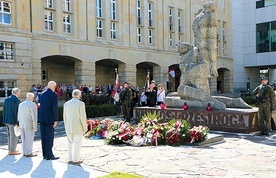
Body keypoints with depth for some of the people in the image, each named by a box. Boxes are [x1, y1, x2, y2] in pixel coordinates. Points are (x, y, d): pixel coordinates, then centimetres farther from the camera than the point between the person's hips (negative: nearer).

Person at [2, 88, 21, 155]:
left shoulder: (6, 99, 9)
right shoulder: (16, 100, -14)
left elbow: (4, 110, 12)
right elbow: (16, 111, -17)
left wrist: (5, 120, 17)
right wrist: (17, 122, -14)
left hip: (7, 120, 8)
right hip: (13, 121, -8)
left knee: (10, 135, 15)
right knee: (14, 136, 0)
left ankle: (10, 149, 22)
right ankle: (12, 150, 4)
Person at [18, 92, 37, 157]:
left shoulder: (21, 104, 7)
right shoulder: (33, 105, -13)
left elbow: (19, 116, 12)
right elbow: (34, 116, -16)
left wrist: (20, 123, 20)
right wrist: (34, 126, -12)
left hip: (22, 125, 7)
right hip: (29, 125, -7)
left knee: (24, 139, 12)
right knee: (29, 139, 0)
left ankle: (24, 152, 17)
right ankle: (28, 153, 2)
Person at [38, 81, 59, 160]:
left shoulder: (43, 94, 10)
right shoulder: (54, 95, -11)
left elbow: (41, 106, 11)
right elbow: (54, 108, -15)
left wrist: (42, 117, 14)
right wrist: (55, 120, -11)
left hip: (42, 118, 7)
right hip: (49, 119, -7)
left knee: (43, 137, 10)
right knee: (49, 137, -2)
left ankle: (45, 154, 17)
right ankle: (49, 155, 1)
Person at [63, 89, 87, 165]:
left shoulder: (66, 104, 4)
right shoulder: (81, 104, -12)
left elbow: (65, 116, 7)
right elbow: (82, 117, -14)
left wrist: (66, 126, 17)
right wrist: (85, 127, -4)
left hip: (69, 127, 5)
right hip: (78, 127, -5)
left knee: (70, 143, 12)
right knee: (77, 143, 2)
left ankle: (70, 159, 17)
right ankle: (76, 160, 6)